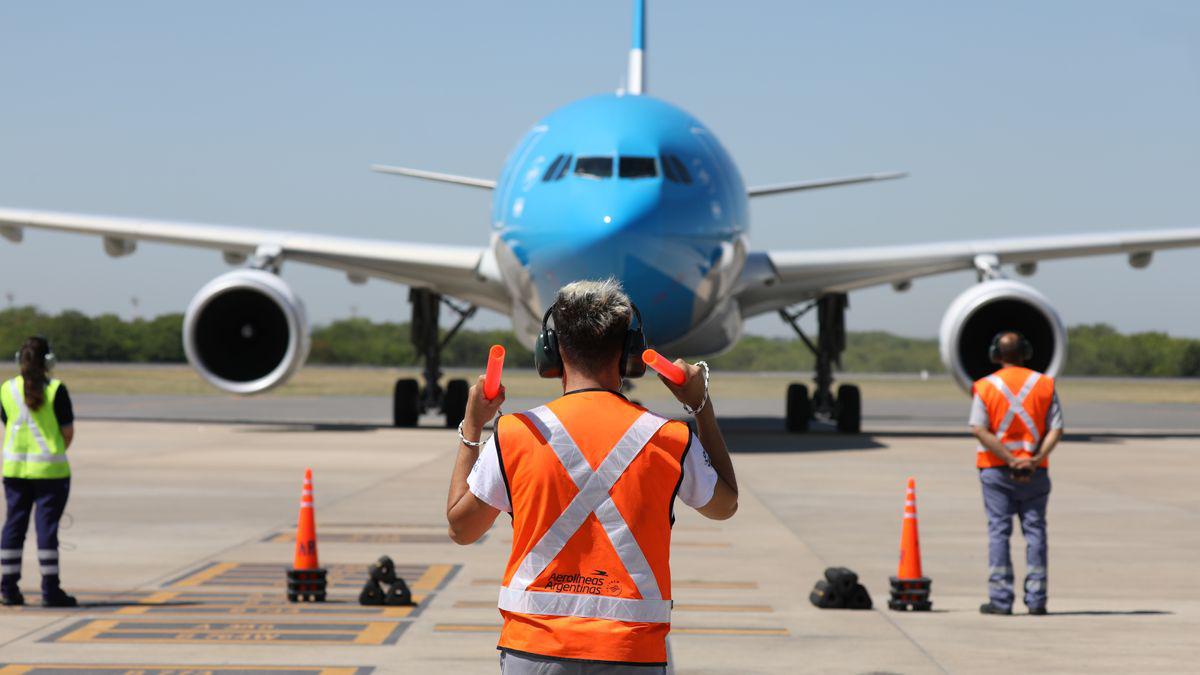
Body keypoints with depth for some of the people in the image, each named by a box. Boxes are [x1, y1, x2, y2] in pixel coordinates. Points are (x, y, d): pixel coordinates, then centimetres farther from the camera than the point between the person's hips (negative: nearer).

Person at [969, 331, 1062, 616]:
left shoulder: (985, 387, -2)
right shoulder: (1045, 384, 3)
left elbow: (979, 430, -11)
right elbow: (1056, 429, -4)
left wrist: (1010, 460, -13)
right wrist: (1035, 459, -12)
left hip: (996, 469, -1)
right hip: (1035, 472, 1)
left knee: (998, 531, 1)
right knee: (1035, 530, 6)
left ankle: (1000, 599, -3)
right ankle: (1036, 599, 3)